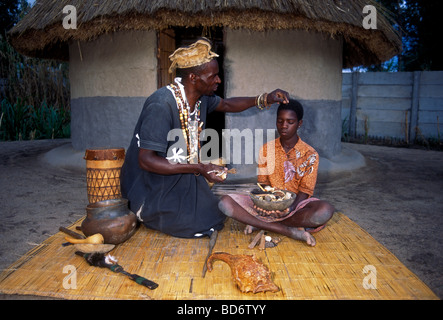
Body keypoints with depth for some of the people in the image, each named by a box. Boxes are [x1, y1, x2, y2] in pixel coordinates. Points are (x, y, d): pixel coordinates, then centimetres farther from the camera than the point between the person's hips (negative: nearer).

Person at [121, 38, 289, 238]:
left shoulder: (201, 97, -4)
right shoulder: (162, 105, -29)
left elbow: (227, 105, 17)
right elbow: (146, 160, -31)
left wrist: (265, 99, 2)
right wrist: (200, 168, -35)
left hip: (181, 180, 8)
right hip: (151, 189, -8)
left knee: (216, 213, 5)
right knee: (207, 224, -12)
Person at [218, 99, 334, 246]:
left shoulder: (310, 154, -1)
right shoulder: (266, 149, 5)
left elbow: (305, 190, -6)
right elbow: (263, 183, 4)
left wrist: (292, 207, -28)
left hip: (296, 203, -1)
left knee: (326, 210, -35)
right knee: (225, 202, -23)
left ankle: (260, 223, -22)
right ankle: (291, 231, -27)